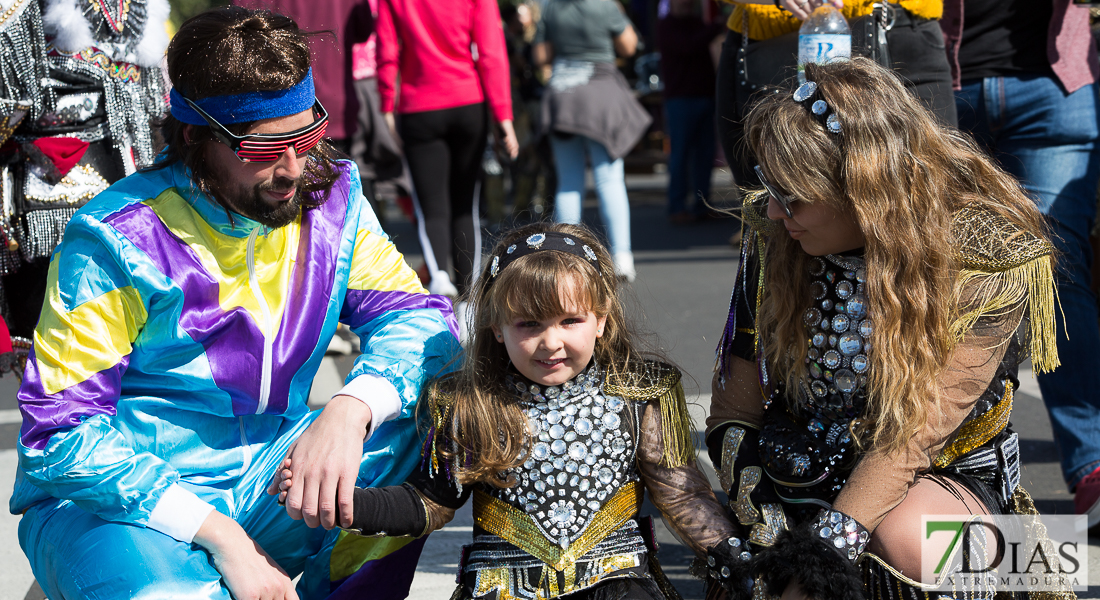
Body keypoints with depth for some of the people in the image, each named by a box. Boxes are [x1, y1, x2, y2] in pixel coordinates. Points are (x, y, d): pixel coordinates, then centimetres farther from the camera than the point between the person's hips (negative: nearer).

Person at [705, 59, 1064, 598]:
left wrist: (834, 539, -33)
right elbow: (737, 391, 3)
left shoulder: (985, 262, -17)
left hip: (942, 479, -2)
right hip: (797, 476, 2)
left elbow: (918, 432, -24)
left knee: (906, 540, -36)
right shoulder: (771, 234, -4)